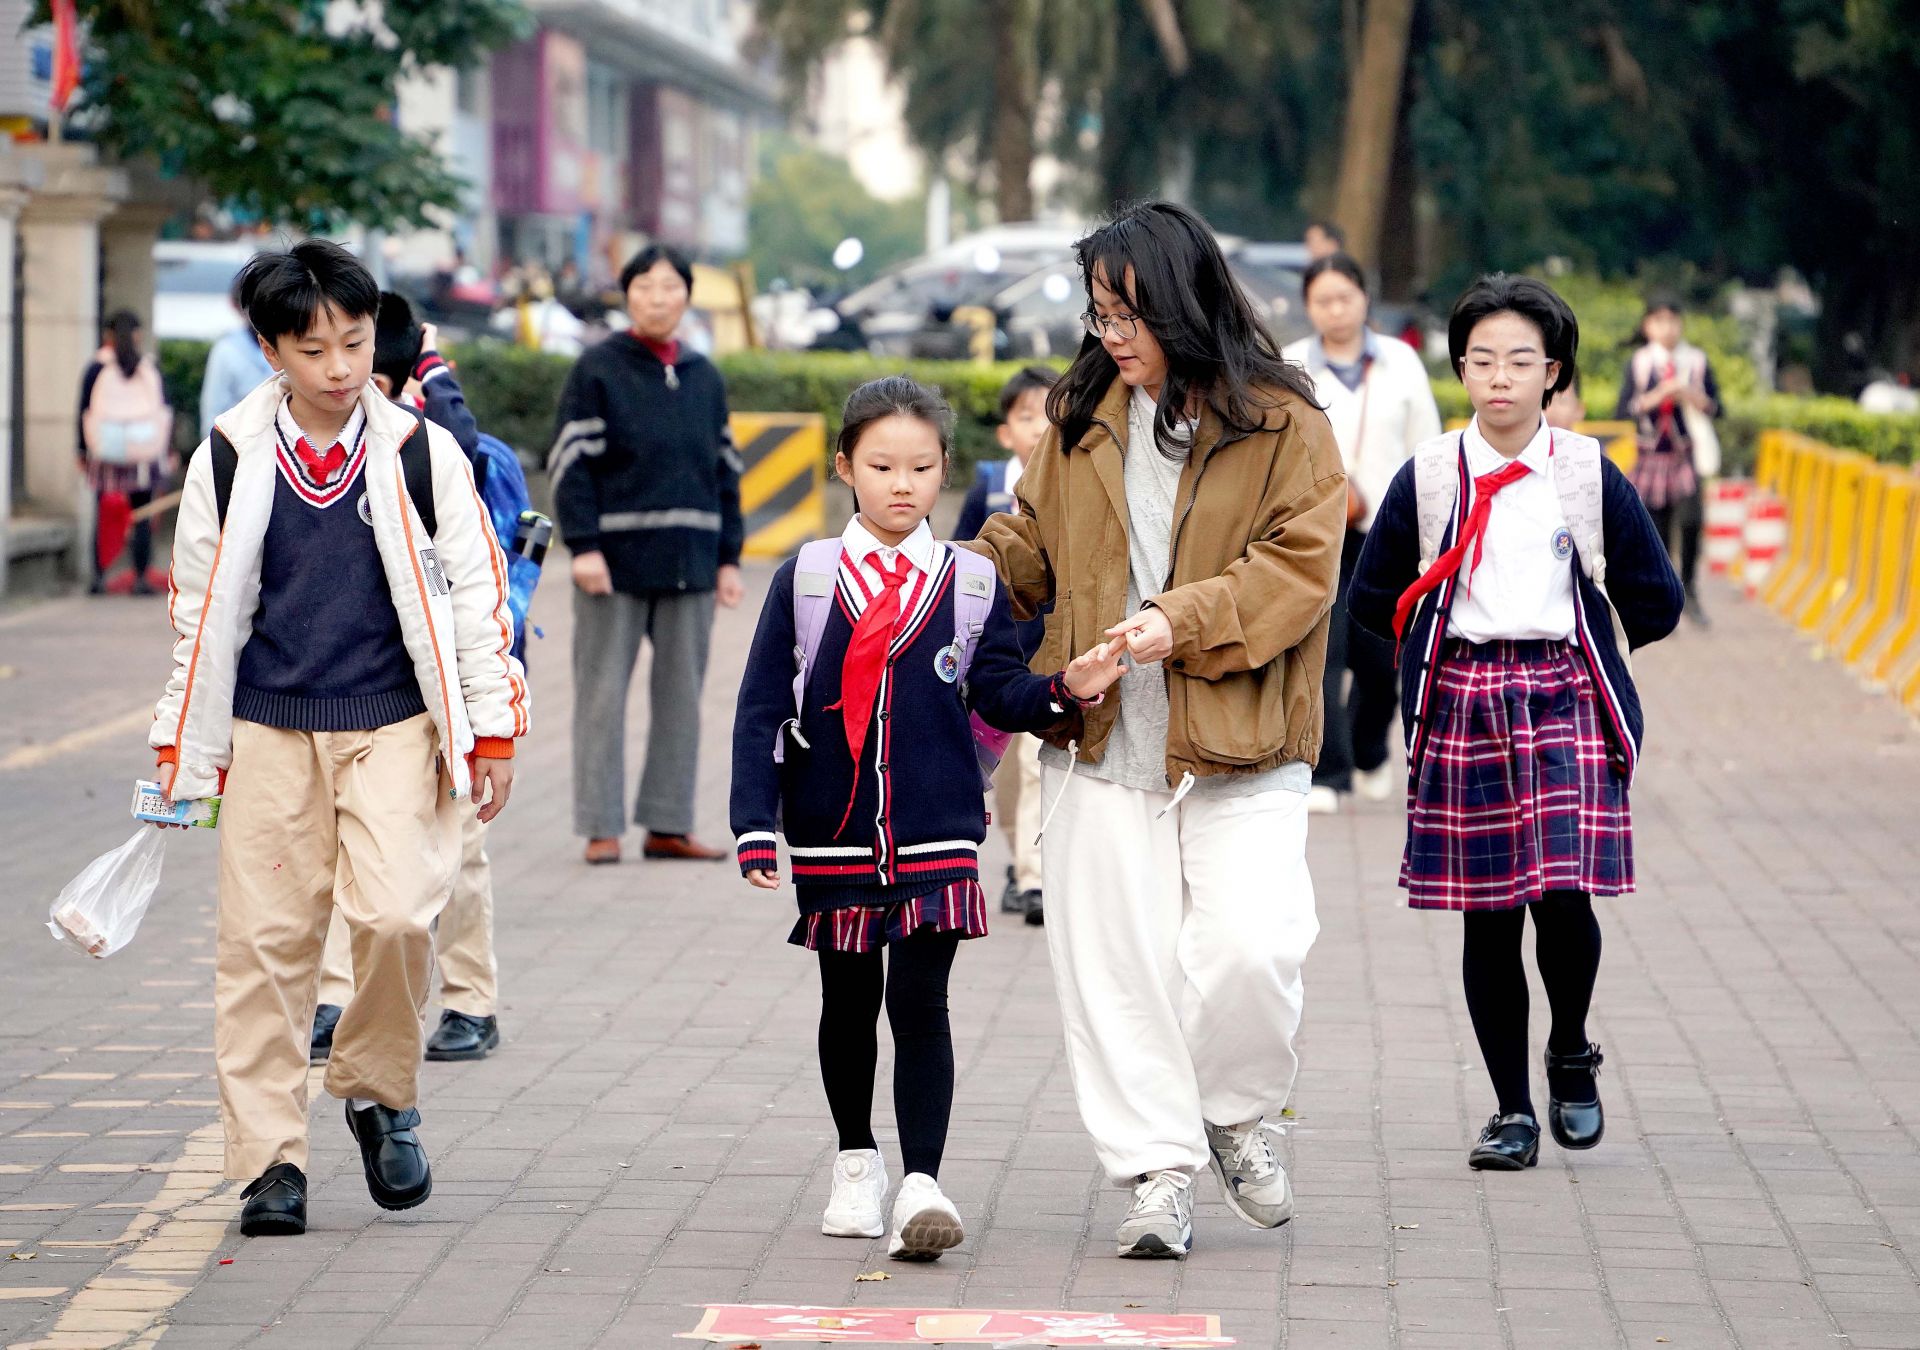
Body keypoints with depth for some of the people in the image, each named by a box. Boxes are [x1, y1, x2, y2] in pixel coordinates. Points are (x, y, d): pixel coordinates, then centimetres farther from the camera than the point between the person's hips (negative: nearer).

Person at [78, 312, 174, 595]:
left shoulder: (96, 368, 1)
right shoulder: (150, 368, 5)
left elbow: (85, 410, 1)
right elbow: (164, 410, 5)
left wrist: (82, 450, 7)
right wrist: (168, 450, 10)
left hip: (105, 452, -1)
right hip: (144, 451, 1)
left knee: (103, 516, 5)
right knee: (142, 516, 4)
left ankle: (99, 576, 2)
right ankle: (141, 578, 0)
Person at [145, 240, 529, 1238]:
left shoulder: (421, 454, 0)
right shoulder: (230, 461, 2)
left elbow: (476, 592, 5)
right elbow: (200, 612, 11)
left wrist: (491, 733, 3)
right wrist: (185, 749, 11)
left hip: (396, 726, -1)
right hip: (268, 733, 1)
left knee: (396, 912, -17)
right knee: (264, 938, 0)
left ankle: (379, 1091, 9)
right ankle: (269, 1157, 8)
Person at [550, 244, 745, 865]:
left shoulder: (704, 377, 13)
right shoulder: (598, 370, -2)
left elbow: (725, 469, 17)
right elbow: (570, 461, -6)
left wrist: (728, 558, 11)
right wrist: (583, 547, -15)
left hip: (690, 561, 5)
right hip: (616, 558, -5)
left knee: (681, 695, 7)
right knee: (603, 693, -1)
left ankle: (669, 825, 13)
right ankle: (601, 827, 2)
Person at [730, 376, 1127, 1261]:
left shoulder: (970, 582, 3)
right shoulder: (806, 580, -1)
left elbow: (1000, 694, 3)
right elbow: (762, 710, -2)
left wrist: (1066, 688, -17)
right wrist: (756, 825, -9)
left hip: (937, 838, -1)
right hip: (832, 836, 1)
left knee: (919, 1001, -9)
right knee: (848, 1001, 14)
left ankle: (922, 1185, -12)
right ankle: (857, 1163, 31)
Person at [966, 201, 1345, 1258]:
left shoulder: (1279, 422, -2)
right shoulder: (1081, 417, 12)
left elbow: (1300, 567, -9)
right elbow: (1034, 546, 23)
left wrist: (1185, 618, -20)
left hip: (1238, 745, -4)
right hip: (1100, 737, 4)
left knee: (1249, 945, -14)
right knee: (1113, 963, 0)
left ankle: (1239, 1117, 13)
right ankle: (1159, 1172, 8)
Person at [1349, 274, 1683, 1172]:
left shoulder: (1588, 474, 1)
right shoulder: (1427, 477, 2)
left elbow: (1656, 599, 8)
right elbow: (1371, 600, 13)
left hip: (1565, 696, -1)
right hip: (1462, 701, 1)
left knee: (1562, 893, -14)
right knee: (1485, 913, 2)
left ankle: (1571, 1056, 13)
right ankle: (1512, 1109, 10)